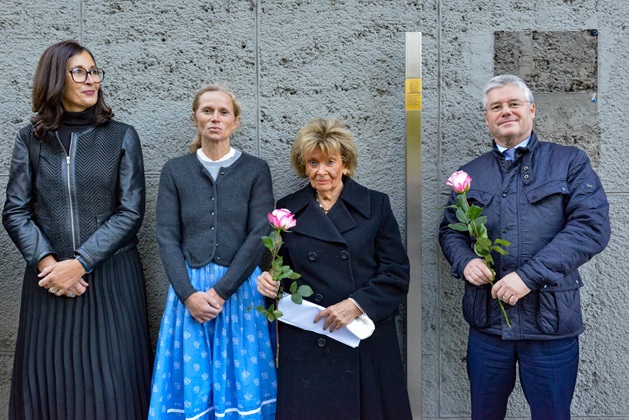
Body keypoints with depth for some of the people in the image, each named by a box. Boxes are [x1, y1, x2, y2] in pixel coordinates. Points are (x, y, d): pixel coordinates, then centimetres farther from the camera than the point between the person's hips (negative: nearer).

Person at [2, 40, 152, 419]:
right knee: (48, 380, 11)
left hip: (111, 276, -1)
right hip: (49, 275, 2)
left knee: (112, 381, 4)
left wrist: (80, 263, -13)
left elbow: (131, 211, -6)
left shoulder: (122, 137, -1)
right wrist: (46, 261, -12)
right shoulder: (31, 139, 4)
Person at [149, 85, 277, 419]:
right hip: (189, 289, 1)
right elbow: (167, 237, 0)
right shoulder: (175, 170, 6)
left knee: (240, 379, 6)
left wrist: (221, 291, -13)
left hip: (240, 289, -1)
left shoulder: (256, 169, 2)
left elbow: (259, 235, -7)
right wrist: (188, 294, -12)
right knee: (190, 380, 7)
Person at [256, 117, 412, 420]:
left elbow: (397, 274, -4)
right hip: (306, 346, 1)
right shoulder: (287, 209, 5)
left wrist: (356, 304, -17)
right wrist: (268, 279, -9)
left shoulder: (376, 205, -1)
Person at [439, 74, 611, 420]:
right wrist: (464, 261, -9)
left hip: (550, 321, -2)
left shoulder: (570, 162, 1)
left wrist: (530, 274, -19)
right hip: (486, 320, 3)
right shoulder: (470, 174, 11)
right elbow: (449, 230, 14)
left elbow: (592, 225, -10)